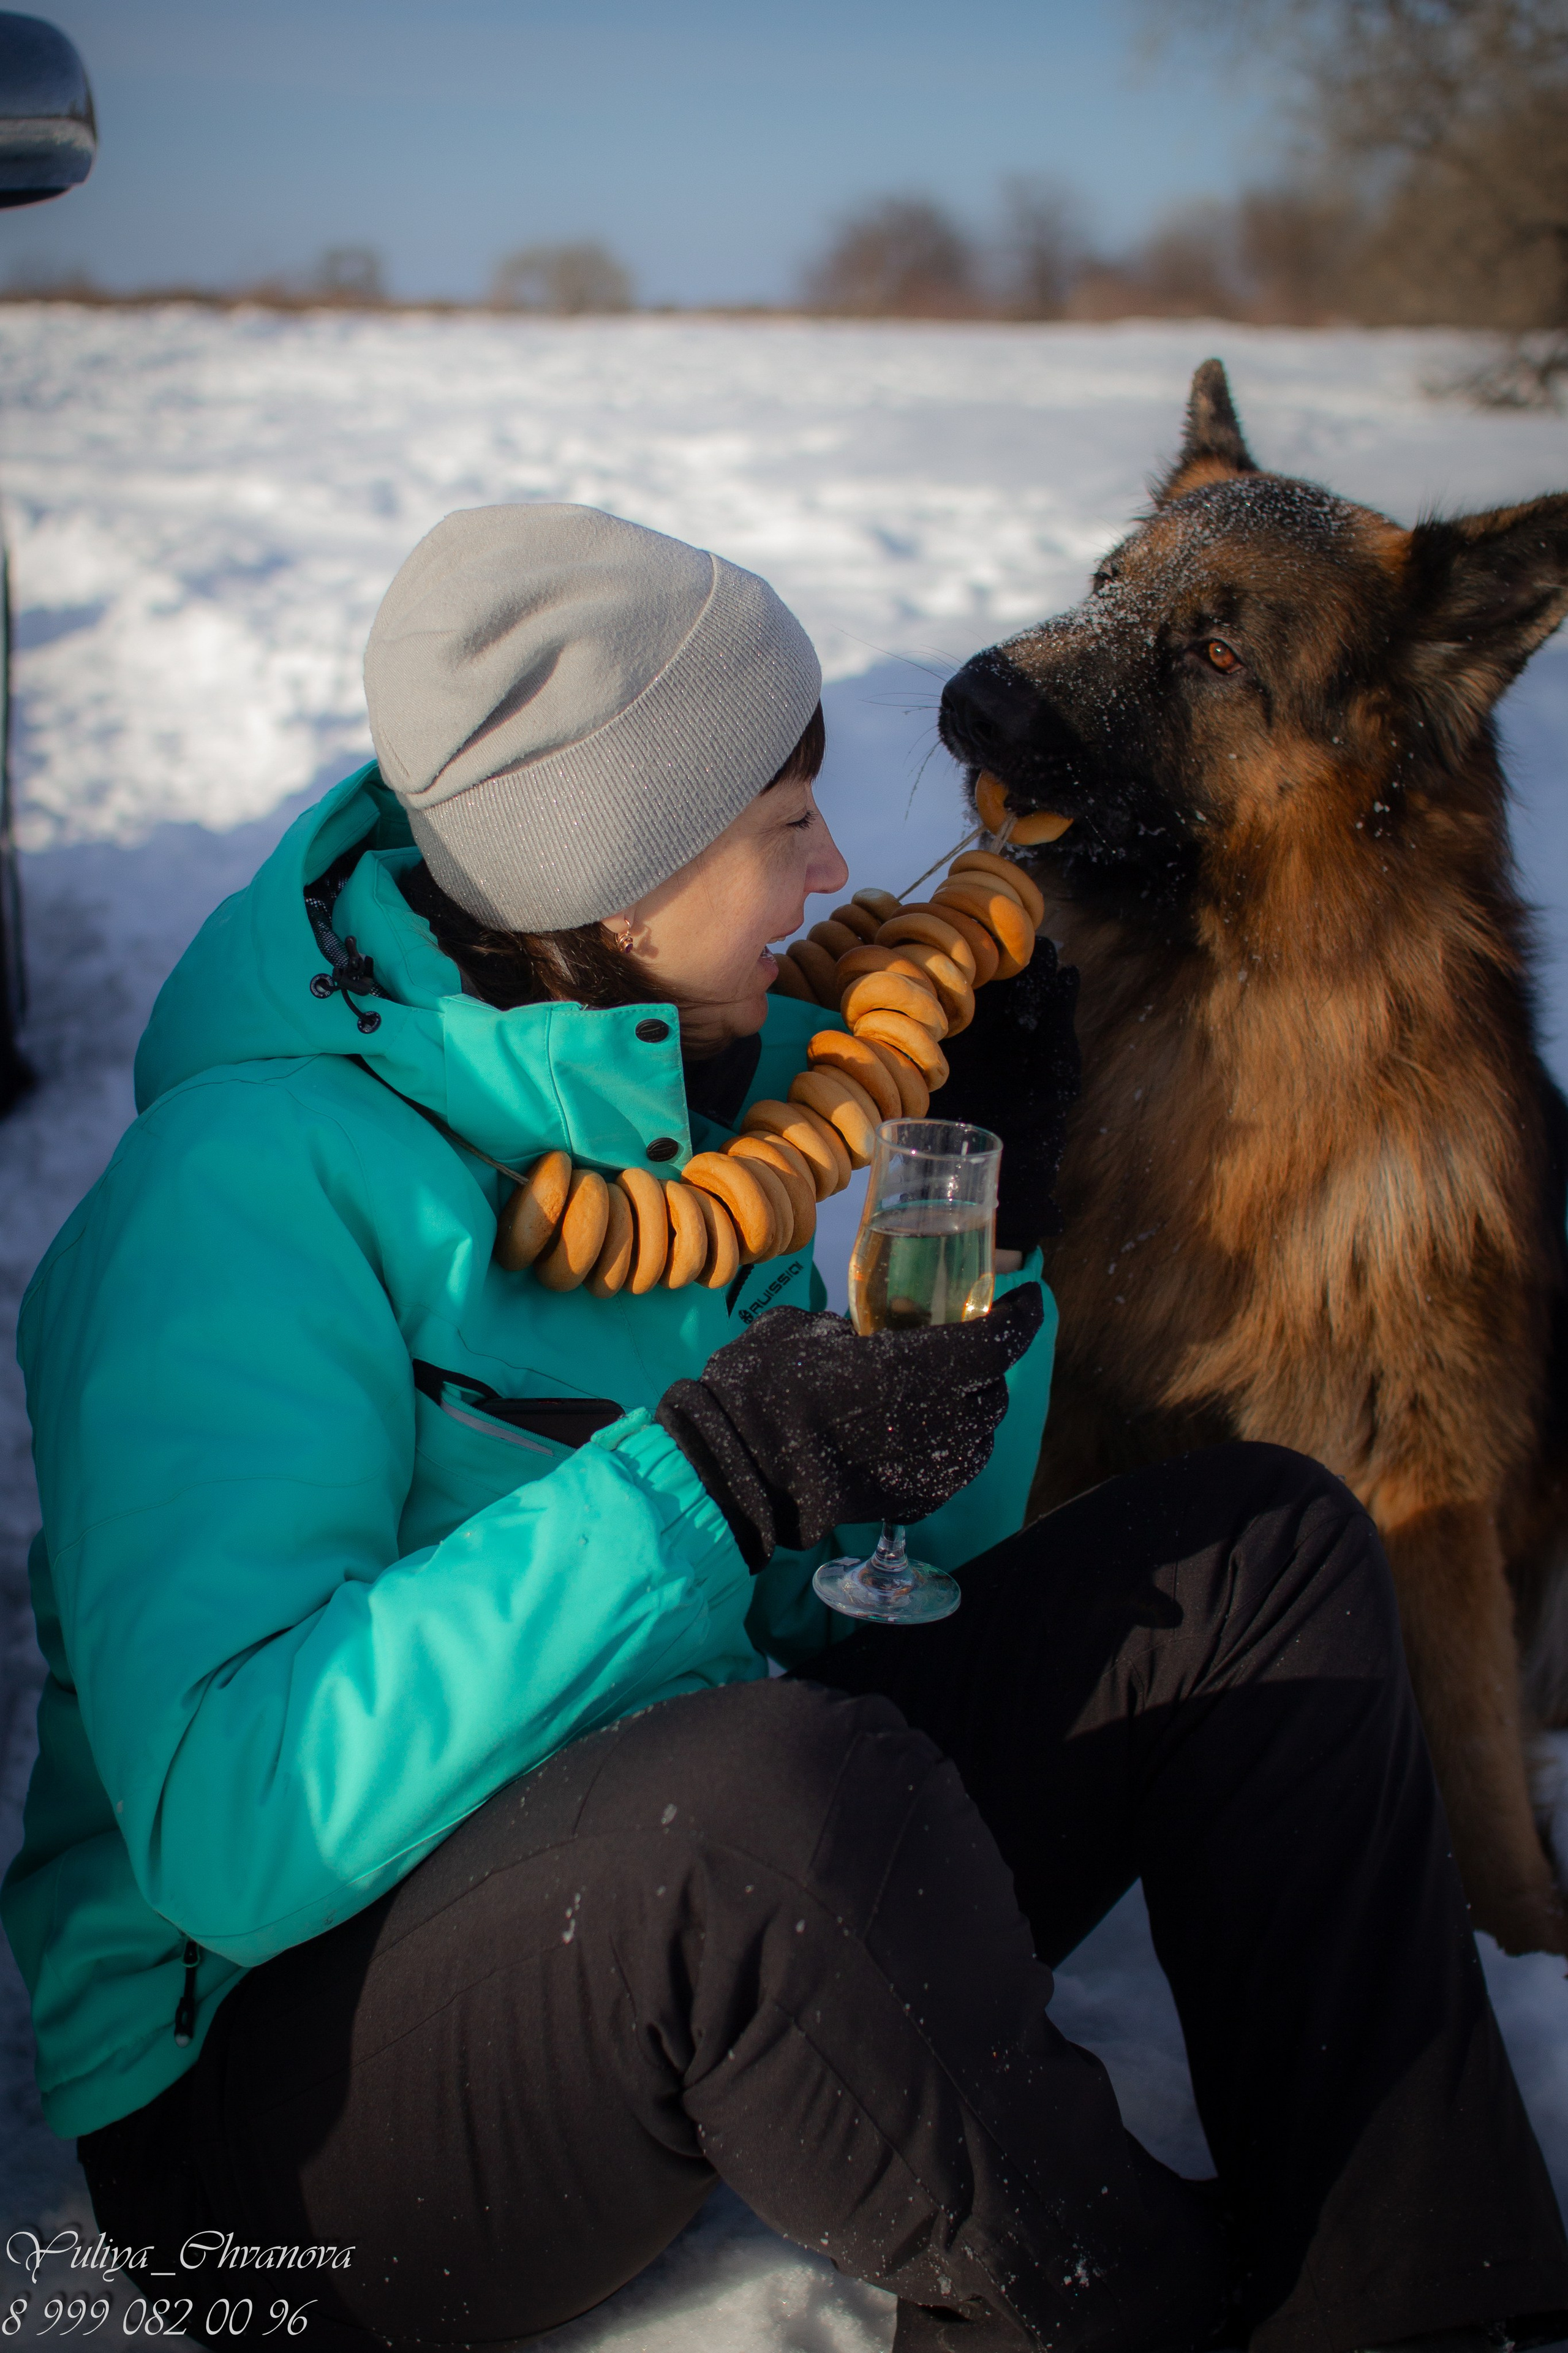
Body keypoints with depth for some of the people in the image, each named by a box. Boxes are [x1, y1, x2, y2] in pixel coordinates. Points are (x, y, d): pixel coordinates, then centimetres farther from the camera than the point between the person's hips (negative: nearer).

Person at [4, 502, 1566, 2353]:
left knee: (1262, 1555, -4)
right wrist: (707, 1477, -32)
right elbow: (230, 1830, -30)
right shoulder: (251, 1187, -20)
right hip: (283, 2066, -7)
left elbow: (892, 1572, 13)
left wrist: (981, 1222, -2)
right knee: (790, 1783, -40)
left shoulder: (690, 1092, 5)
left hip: (698, 1888, 8)